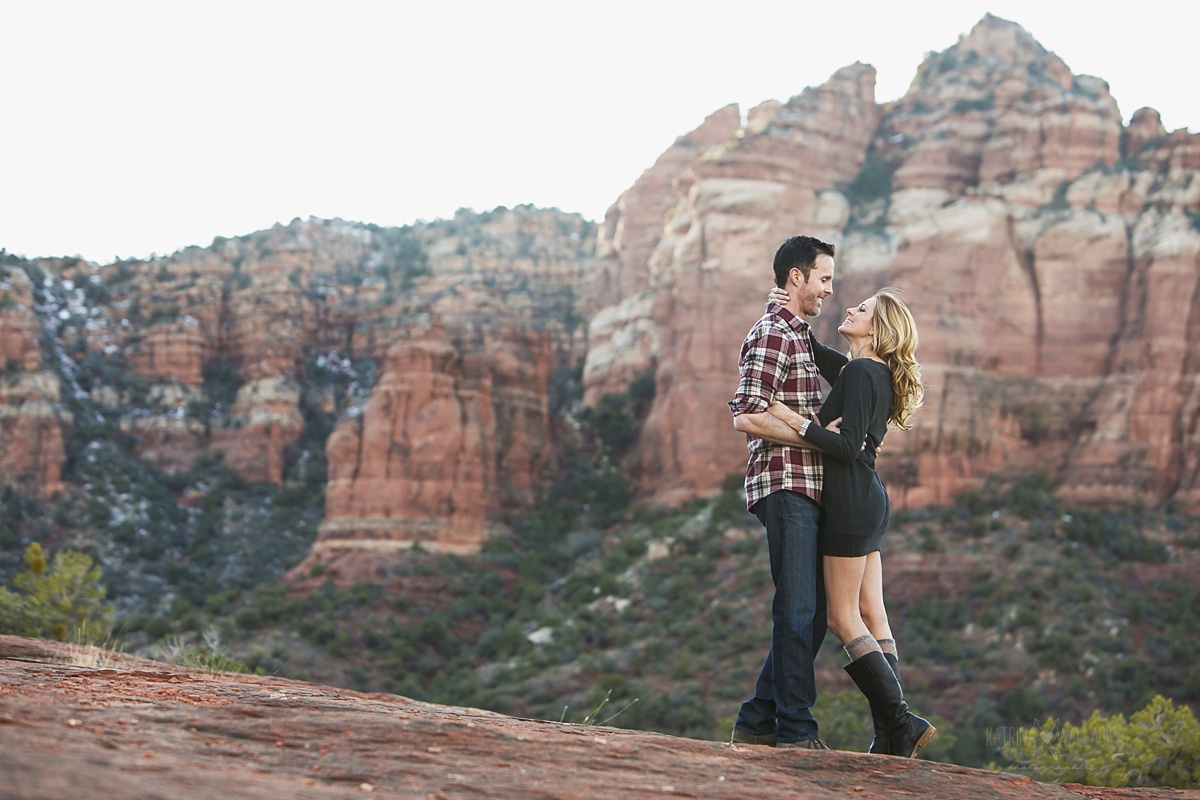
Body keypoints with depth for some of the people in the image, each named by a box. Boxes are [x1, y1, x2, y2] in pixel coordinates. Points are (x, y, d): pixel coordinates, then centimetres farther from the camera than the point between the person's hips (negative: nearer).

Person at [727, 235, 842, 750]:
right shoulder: (771, 335, -9)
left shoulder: (800, 336, 23)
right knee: (797, 609, -8)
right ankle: (796, 728, -4)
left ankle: (757, 722, 15)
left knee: (810, 612, 10)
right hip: (784, 485, -10)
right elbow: (746, 417, -19)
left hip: (806, 492, 10)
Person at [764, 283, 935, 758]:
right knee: (872, 618, 6)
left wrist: (796, 421, -17)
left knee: (845, 619, -5)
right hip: (868, 499, 9)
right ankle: (890, 736, 4)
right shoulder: (876, 373, 16)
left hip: (851, 500, -9)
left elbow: (848, 447, -21)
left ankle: (900, 723, -8)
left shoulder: (860, 372, -13)